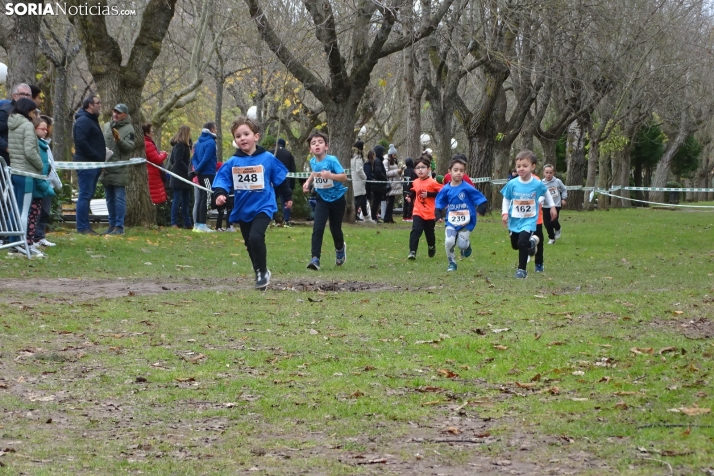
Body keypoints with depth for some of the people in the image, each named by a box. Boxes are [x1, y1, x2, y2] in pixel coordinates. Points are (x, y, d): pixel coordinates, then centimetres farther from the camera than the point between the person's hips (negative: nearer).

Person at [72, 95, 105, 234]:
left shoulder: (92, 120, 20)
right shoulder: (83, 121, -13)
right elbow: (81, 142, -23)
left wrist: (100, 156, 10)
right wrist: (96, 156, -20)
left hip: (93, 164, 10)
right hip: (86, 163, -10)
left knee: (87, 195, 11)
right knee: (85, 195, -9)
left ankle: (85, 227, 15)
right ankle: (82, 227, -8)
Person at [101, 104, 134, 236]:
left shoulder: (128, 128, -3)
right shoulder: (106, 127, 14)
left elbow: (129, 147, -11)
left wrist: (119, 140, -26)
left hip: (120, 169, -6)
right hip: (106, 169, 6)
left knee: (119, 198, -6)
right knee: (109, 198, 12)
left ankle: (119, 226, -4)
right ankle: (112, 224, 19)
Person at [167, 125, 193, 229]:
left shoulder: (180, 144, 16)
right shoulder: (180, 145, -13)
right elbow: (178, 161, -20)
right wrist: (188, 170, -17)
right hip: (180, 177, -10)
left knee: (186, 200, 11)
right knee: (178, 200, -7)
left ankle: (187, 223, 14)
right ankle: (174, 223, -6)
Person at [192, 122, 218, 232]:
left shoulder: (199, 142, 14)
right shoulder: (211, 142, -13)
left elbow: (194, 158, 11)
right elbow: (206, 159, -20)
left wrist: (196, 168, -4)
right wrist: (198, 169, -11)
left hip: (201, 174, 9)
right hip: (208, 173, -9)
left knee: (201, 198, 13)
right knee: (206, 199, -8)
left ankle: (198, 224, 15)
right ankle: (202, 225, -10)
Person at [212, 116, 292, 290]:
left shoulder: (268, 159, -6)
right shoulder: (232, 163, -3)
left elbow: (281, 179, 6)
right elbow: (222, 179, -6)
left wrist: (287, 197, 16)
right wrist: (220, 194, -26)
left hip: (263, 206, -4)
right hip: (243, 209, 4)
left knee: (255, 237, -24)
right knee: (250, 244, 13)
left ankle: (262, 271, -7)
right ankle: (260, 274, 30)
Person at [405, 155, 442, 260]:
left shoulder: (432, 182, -14)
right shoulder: (415, 183, 3)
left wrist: (428, 194, -23)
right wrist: (409, 197, 2)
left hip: (430, 213, -3)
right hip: (418, 212, 3)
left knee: (429, 233, 13)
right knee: (415, 231, -15)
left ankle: (432, 248, 41)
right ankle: (412, 252, -17)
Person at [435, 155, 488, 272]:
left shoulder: (467, 188, -12)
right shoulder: (446, 189, -3)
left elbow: (479, 198, -8)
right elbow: (440, 202, 10)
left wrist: (481, 208, -22)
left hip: (465, 222, -2)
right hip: (451, 221, 2)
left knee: (462, 244, -7)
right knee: (449, 241, -15)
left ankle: (467, 246, 33)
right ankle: (452, 263, 7)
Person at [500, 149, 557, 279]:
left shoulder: (537, 184, -14)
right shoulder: (512, 184, -13)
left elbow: (546, 193, 8)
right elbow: (506, 199, 2)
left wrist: (552, 206, 13)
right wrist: (505, 213, -9)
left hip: (529, 220, -3)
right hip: (514, 220, 3)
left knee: (522, 242, -22)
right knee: (515, 245, 17)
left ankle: (522, 270, -7)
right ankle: (532, 241, 49)